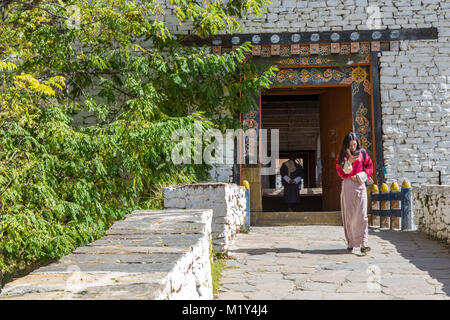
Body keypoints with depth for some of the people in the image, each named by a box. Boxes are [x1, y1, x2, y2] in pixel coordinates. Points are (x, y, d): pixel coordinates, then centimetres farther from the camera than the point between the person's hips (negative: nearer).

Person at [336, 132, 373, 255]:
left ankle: (363, 244, -13)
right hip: (347, 185, 0)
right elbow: (341, 171, -2)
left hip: (360, 185, 0)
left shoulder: (362, 153, 8)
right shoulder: (342, 155, 6)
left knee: (362, 215, -9)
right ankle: (350, 243, 10)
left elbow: (369, 165, 16)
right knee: (348, 215, 2)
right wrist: (349, 161, -14)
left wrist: (365, 175, -1)